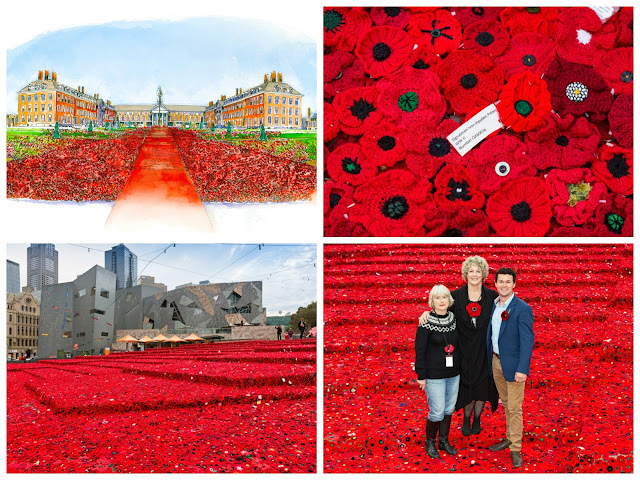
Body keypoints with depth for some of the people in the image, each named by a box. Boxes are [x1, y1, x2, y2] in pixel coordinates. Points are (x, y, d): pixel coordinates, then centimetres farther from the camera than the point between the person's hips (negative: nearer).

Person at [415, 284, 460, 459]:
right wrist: (421, 376, -12)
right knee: (437, 411, -3)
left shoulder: (454, 319, 2)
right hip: (434, 375, -5)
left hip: (453, 373, 5)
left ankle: (444, 441, 30)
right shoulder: (426, 323, -14)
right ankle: (430, 443, 19)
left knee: (449, 408, 13)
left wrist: (459, 369, 13)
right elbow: (419, 351, -11)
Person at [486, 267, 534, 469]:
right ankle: (510, 437, 35)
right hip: (496, 361, 7)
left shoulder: (522, 309, -16)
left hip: (513, 364, -7)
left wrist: (522, 369, -23)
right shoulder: (494, 305, 6)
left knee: (514, 408, -1)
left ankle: (515, 449, 7)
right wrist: (489, 359, 13)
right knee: (505, 404, 20)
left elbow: (527, 341, -19)